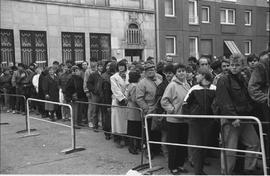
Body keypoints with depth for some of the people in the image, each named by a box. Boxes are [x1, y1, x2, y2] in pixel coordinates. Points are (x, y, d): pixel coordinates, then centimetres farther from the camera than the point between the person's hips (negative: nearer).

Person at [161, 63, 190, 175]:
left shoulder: (187, 85, 9)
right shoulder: (172, 85, -12)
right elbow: (164, 101, -13)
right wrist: (172, 110, -17)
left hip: (185, 120, 7)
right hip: (174, 120, -6)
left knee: (184, 144, 14)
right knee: (173, 144, 3)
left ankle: (180, 165, 29)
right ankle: (173, 167, 16)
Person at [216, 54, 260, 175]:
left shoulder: (244, 81, 15)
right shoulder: (223, 81, -10)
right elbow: (223, 102, -18)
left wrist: (250, 113, 8)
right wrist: (233, 117, -22)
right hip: (229, 120, -8)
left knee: (254, 143, 14)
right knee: (230, 148, -4)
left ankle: (249, 170, 27)